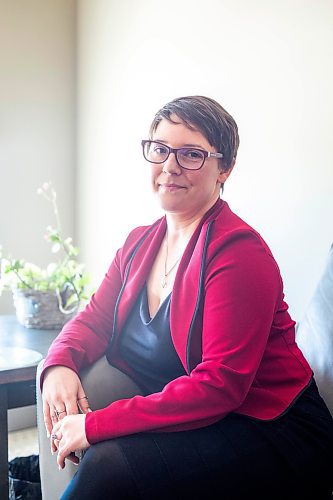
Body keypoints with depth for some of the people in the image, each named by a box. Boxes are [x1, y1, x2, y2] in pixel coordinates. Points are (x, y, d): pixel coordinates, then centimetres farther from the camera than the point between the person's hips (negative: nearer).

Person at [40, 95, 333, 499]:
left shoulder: (240, 253, -19)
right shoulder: (140, 243, 7)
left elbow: (220, 385, -24)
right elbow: (95, 319, 9)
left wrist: (96, 425, -26)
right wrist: (59, 363, -14)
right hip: (185, 419, 7)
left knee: (109, 465, -25)